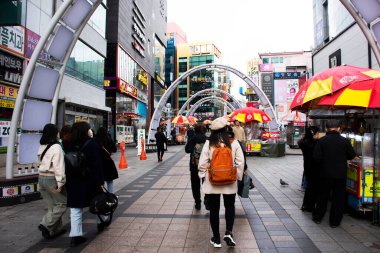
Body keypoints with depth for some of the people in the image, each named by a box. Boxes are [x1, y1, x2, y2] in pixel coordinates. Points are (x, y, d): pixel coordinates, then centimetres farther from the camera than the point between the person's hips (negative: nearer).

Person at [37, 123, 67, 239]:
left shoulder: (42, 147, 9)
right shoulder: (56, 147, -15)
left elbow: (43, 162, 7)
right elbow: (58, 167, -19)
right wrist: (60, 183, -18)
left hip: (41, 178, 8)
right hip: (52, 179, -8)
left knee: (52, 206, 15)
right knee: (62, 204, 5)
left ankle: (56, 229, 22)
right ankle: (46, 225, -4)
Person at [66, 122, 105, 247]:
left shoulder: (71, 146, 3)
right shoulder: (92, 144, -11)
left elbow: (68, 165, 7)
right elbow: (97, 164, -14)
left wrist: (69, 181, 14)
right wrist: (100, 180, -10)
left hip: (74, 182, 4)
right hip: (90, 180, -3)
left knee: (75, 209, 4)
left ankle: (75, 235, 3)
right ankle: (101, 222, 37)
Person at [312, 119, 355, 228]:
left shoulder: (321, 141, -11)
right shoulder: (345, 141, -9)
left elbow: (316, 157, -13)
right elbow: (352, 156, 1)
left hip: (326, 173, 0)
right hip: (341, 174, 0)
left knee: (323, 196, 15)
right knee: (338, 198, 11)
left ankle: (317, 217, 25)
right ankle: (335, 221, 17)